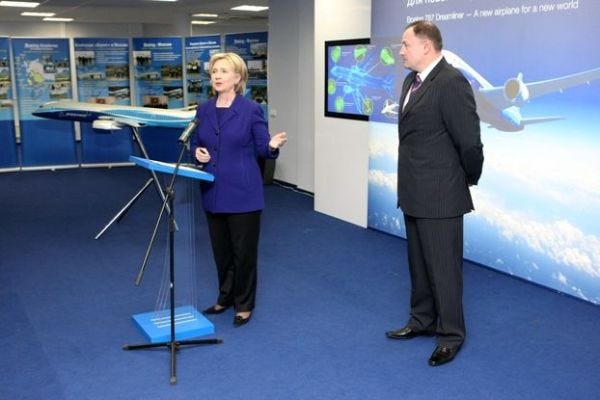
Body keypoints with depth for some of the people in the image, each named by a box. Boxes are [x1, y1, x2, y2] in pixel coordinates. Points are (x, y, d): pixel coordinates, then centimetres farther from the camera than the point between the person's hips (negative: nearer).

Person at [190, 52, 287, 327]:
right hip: (213, 192, 5)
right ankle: (225, 297, 33)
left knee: (244, 250, 4)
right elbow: (195, 144, 15)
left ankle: (244, 304, 21)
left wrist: (273, 146, -27)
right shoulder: (203, 110, 6)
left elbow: (262, 149, -5)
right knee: (221, 249, 16)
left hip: (243, 192, -5)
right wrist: (197, 152, -7)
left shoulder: (251, 110, -7)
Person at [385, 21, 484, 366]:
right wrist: (409, 183, 14)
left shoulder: (451, 82, -19)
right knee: (419, 264, 20)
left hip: (440, 196, -9)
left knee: (443, 267, 4)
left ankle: (450, 334, 20)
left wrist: (469, 180, -3)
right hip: (414, 194, 9)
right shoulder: (412, 80, 10)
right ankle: (422, 321, 36)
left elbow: (469, 141, -19)